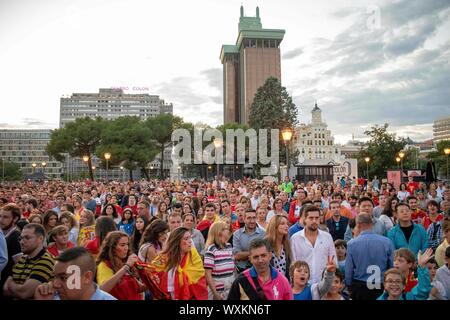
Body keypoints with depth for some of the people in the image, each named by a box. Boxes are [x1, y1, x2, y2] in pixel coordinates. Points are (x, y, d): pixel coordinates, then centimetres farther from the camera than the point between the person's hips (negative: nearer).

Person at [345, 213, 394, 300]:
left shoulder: (351, 244, -13)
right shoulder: (387, 242, -11)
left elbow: (348, 270, -7)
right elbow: (392, 266, -2)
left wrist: (349, 285, 9)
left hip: (359, 287, -1)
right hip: (381, 287, 1)